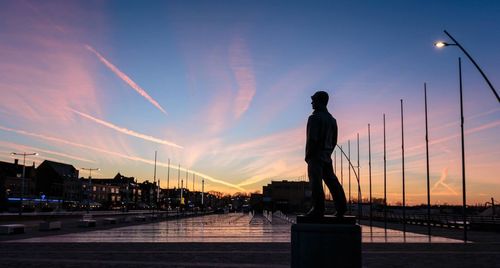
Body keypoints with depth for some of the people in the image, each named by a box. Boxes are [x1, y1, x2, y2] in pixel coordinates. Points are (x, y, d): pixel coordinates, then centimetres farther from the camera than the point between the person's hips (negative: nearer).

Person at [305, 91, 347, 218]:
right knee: (331, 181, 9)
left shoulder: (314, 118, -10)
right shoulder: (332, 119, 17)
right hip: (327, 156, 8)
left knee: (316, 182, -9)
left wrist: (308, 155, -11)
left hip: (316, 155, -8)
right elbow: (334, 140, 18)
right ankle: (341, 206, 7)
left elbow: (312, 138, -17)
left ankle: (318, 208, -12)